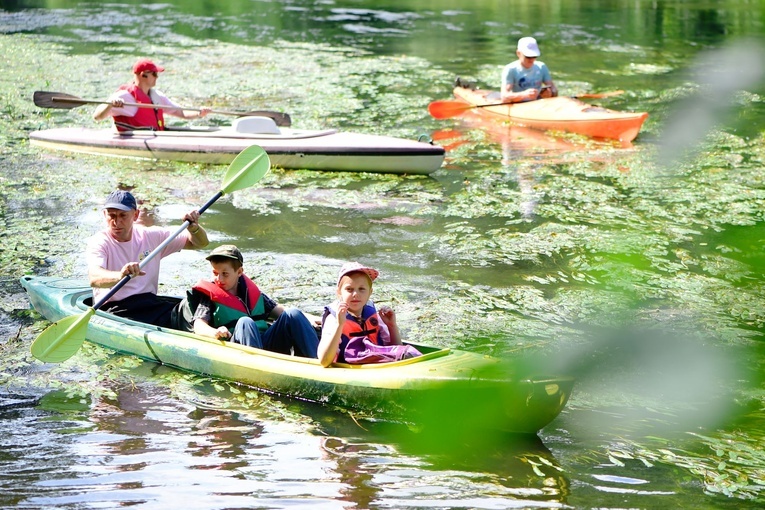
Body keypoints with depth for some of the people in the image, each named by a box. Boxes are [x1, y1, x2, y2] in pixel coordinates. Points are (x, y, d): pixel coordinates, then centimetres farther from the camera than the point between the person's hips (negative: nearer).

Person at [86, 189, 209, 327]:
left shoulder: (151, 236, 12)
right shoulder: (98, 242, -3)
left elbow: (201, 242, 17)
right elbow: (94, 278, -26)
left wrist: (194, 228, -6)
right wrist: (120, 276, -47)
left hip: (151, 303, 5)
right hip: (115, 310, -5)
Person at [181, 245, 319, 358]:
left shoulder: (251, 292, 21)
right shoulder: (209, 298, 8)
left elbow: (278, 310, 21)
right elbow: (198, 325, -8)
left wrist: (308, 318, 7)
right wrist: (214, 332, -32)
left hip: (268, 344, 4)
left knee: (292, 314, -14)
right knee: (245, 323, -33)